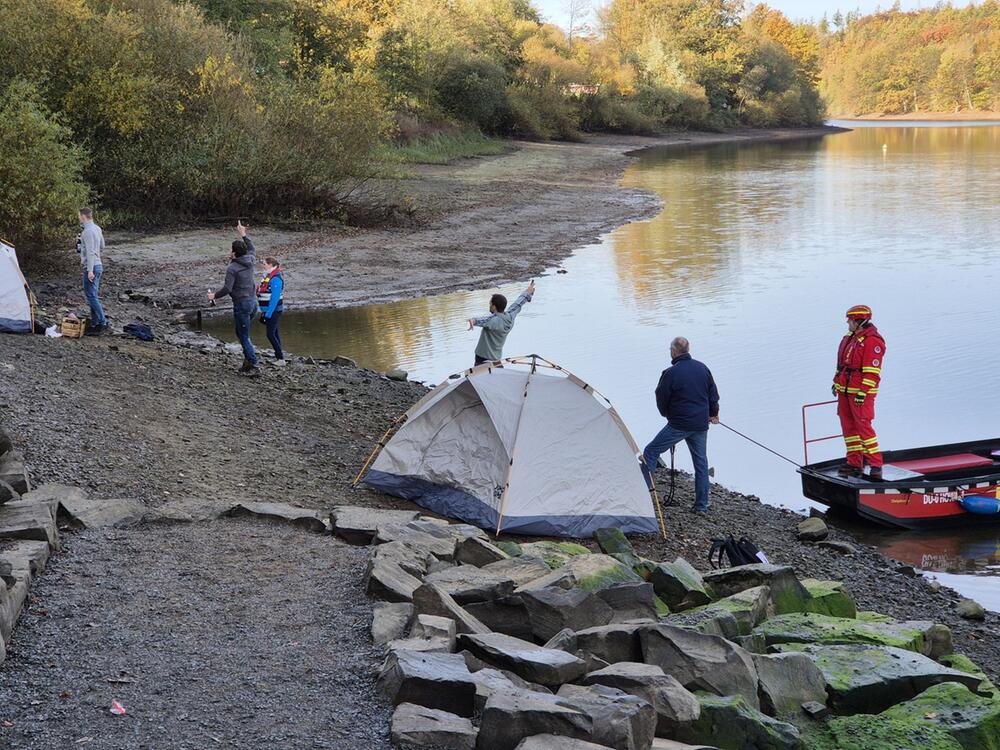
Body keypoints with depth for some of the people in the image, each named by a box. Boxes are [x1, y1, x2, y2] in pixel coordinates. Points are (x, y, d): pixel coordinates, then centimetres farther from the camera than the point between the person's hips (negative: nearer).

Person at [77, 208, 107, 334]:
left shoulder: (88, 231, -17)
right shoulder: (97, 229, 11)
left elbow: (90, 252, -22)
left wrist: (90, 270, -24)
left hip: (91, 266, -10)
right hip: (98, 265, 10)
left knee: (91, 295, -9)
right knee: (93, 295, 14)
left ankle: (102, 323, -13)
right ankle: (95, 323, 18)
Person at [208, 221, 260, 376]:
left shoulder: (232, 268, -17)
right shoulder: (250, 261, 4)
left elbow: (227, 288, -21)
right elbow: (251, 249, 27)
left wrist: (214, 295, -4)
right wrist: (243, 235, 35)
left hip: (242, 304, -8)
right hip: (253, 301, 8)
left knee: (244, 337, -2)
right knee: (241, 333, 22)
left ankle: (254, 367, -5)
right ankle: (248, 362, 20)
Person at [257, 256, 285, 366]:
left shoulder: (275, 279, -19)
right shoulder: (268, 276, 11)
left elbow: (275, 298, -23)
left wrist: (268, 314, -23)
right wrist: (264, 312, 18)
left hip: (274, 311, -10)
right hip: (268, 311, 10)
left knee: (270, 334, -10)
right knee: (274, 333, 12)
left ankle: (281, 359, -7)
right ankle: (278, 357, 18)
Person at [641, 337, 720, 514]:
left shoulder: (670, 373, -14)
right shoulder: (702, 368, 4)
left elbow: (661, 401, -4)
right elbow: (714, 395, 13)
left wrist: (668, 414, 18)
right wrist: (713, 414, 31)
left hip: (678, 425, -6)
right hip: (701, 426, 6)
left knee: (650, 452, 3)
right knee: (701, 462, 15)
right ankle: (701, 505, 18)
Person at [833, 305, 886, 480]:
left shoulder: (872, 341, -15)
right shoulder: (850, 337, 13)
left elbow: (872, 371, -18)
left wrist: (862, 392, -21)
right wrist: (837, 382, 25)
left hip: (861, 392, -9)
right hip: (845, 390, 9)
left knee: (863, 426, -10)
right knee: (848, 426, 10)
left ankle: (875, 465, -5)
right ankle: (855, 463, 16)